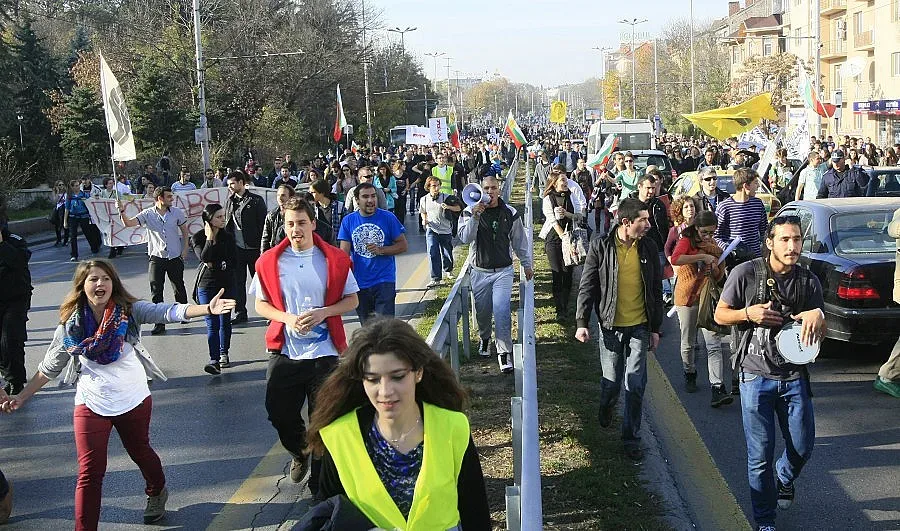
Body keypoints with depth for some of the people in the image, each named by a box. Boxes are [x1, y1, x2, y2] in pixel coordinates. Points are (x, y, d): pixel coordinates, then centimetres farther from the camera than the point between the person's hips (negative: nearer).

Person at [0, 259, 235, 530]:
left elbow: (167, 312, -28)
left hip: (134, 400, 1)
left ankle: (157, 492, 52)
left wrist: (207, 309, -44)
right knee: (90, 472, -2)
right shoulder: (70, 325, -8)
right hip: (91, 405, 0)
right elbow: (49, 367, 4)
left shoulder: (129, 311, -12)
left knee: (140, 452, 23)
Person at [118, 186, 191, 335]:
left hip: (175, 257, 1)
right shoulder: (147, 214, -5)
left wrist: (185, 249, 1)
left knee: (179, 288, 13)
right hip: (156, 257, -1)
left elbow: (185, 231, 9)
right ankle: (159, 323, 0)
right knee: (156, 291, -4)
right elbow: (129, 223, -12)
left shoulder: (177, 212, 0)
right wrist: (122, 211, -29)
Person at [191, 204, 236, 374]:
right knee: (212, 323, -9)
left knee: (225, 321, 10)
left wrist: (214, 265, -11)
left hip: (226, 284, 3)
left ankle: (224, 353, 27)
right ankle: (214, 360, -13)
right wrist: (209, 238, -18)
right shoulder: (198, 237, -3)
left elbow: (232, 262, 1)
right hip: (207, 285, -2)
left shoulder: (228, 237, 3)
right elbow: (203, 257, -20)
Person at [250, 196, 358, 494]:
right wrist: (288, 318, -14)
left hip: (324, 351, -2)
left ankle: (320, 487, 19)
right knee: (280, 415, 9)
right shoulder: (270, 262, 0)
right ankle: (300, 454, 42)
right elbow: (261, 305, 6)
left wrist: (323, 312, -15)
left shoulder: (334, 260, -3)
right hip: (283, 351, 2)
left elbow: (352, 300, 2)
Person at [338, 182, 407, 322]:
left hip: (384, 281, -3)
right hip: (359, 283, 3)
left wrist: (381, 250, -16)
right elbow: (344, 252, -1)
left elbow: (403, 245, -1)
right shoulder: (348, 220, 1)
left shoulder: (388, 218, -3)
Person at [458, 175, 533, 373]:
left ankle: (504, 352, -8)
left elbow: (519, 242, 11)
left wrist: (527, 264, 16)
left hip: (503, 271, -1)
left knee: (502, 310, -14)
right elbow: (465, 238, -17)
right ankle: (485, 339, 41)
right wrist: (475, 216, -27)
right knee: (482, 311, 11)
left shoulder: (510, 213, 0)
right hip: (480, 271, 1)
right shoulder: (470, 212, -3)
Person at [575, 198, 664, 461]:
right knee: (612, 381, 7)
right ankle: (607, 407, 43)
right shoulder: (601, 247, -8)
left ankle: (631, 438, 14)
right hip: (611, 326, -2)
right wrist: (582, 323, -8)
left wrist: (655, 328, 8)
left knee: (636, 385, 1)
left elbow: (656, 290, 7)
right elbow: (587, 287, -3)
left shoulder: (649, 248, 0)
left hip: (640, 326, 2)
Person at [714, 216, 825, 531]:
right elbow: (720, 315, -1)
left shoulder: (809, 282, 1)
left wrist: (818, 316, -17)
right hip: (756, 377, -3)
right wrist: (748, 314, -20)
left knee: (803, 446, 10)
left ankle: (784, 477, 46)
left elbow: (819, 335, 6)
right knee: (760, 455, 3)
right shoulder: (746, 274, -9)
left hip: (794, 377, 3)